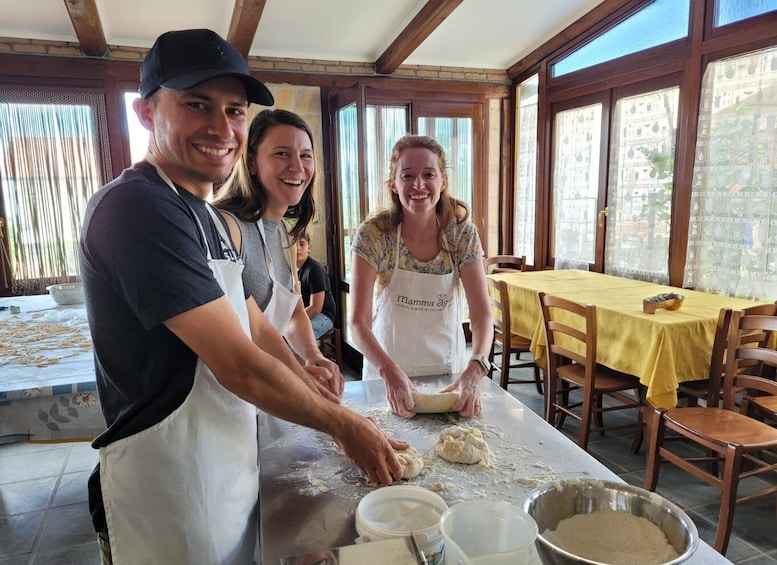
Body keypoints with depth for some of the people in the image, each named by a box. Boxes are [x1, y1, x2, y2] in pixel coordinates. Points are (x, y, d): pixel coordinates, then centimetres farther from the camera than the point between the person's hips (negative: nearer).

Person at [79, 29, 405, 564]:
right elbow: (240, 365, -25)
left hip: (229, 463, 9)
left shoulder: (207, 216, 9)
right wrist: (342, 423, -13)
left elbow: (255, 327, 12)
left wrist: (319, 392, 6)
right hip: (170, 478, -9)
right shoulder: (136, 207, -23)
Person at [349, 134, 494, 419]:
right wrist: (390, 370, -38)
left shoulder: (463, 233, -14)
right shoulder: (373, 234, -19)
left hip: (448, 365, 2)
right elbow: (358, 321, -22)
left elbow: (482, 315, -18)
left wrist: (475, 369, -35)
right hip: (387, 364, -1)